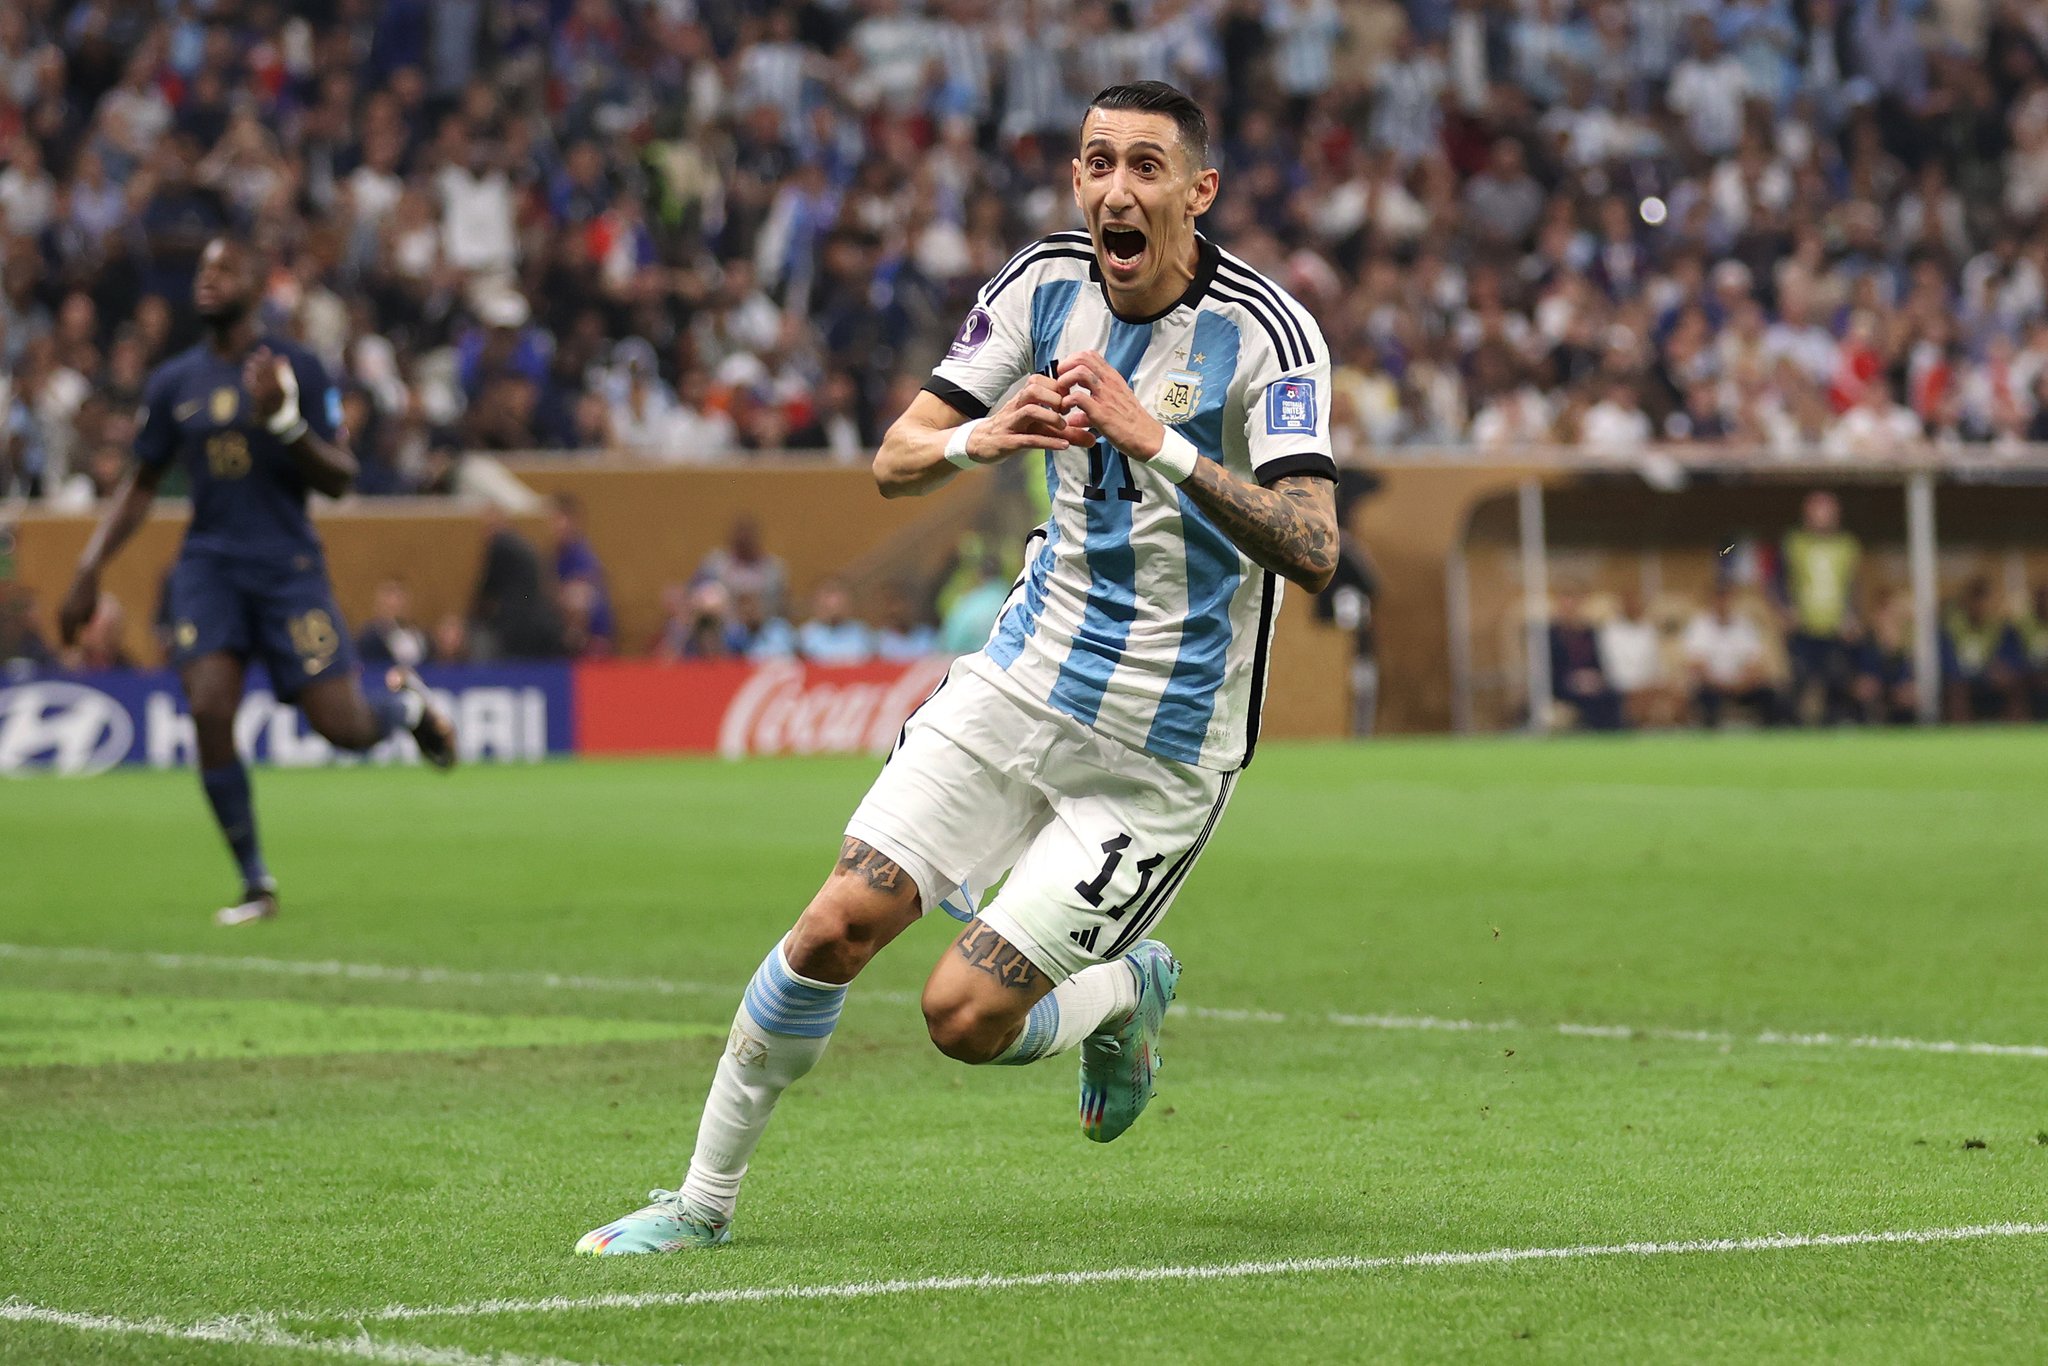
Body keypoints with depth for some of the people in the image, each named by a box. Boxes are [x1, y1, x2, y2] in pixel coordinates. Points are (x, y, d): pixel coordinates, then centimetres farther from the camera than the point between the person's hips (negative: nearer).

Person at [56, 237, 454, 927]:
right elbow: (140, 487, 17)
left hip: (288, 565, -2)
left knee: (344, 726, -8)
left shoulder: (297, 369, -1)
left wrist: (285, 422, -20)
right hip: (208, 566, 2)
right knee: (209, 712, -17)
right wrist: (89, 571, 7)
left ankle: (405, 700, 31)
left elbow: (339, 480, -3)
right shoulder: (173, 383, 8)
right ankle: (256, 884, -4)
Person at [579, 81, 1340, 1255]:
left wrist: (1160, 443, -37)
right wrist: (976, 437, -25)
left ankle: (1130, 994, 23)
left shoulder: (1266, 331, -17)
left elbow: (1312, 552, -27)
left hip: (1162, 750, -4)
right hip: (1030, 675, 4)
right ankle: (706, 1198, 9)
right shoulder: (1045, 282, -2)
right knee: (838, 928, -7)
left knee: (965, 1015, -10)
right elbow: (895, 461, -2)